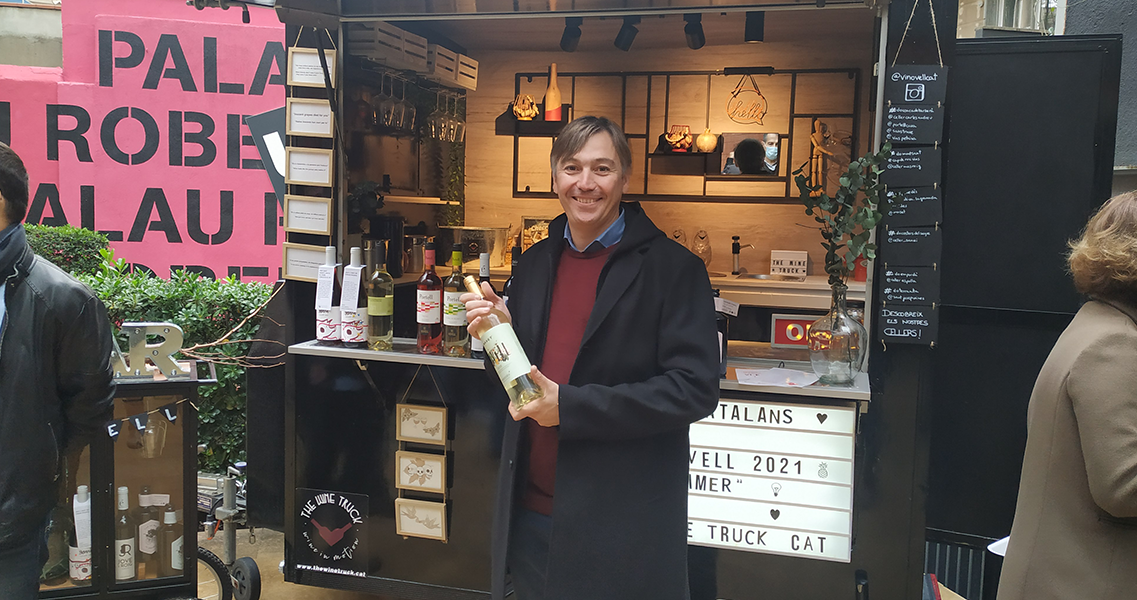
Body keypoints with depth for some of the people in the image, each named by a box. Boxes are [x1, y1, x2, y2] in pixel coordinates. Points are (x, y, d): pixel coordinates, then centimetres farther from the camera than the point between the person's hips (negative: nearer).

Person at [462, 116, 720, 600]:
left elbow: (695, 388, -17)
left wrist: (571, 406, -20)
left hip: (622, 525, -5)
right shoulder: (535, 264, 9)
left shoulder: (672, 268, -10)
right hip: (530, 513, 5)